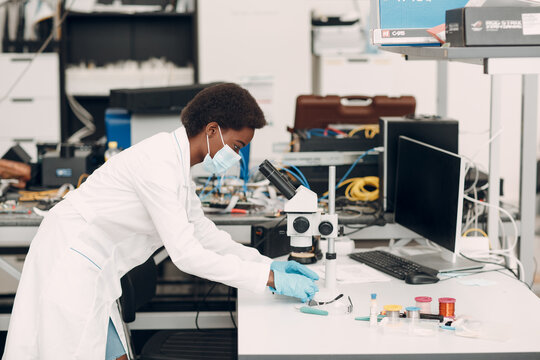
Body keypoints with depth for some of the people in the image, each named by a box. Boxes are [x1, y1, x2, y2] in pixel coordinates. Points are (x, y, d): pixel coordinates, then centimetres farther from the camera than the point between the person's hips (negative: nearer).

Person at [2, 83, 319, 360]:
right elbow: (186, 254, -25)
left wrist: (269, 264, 8)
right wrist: (270, 279, -22)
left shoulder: (177, 164, 10)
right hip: (68, 268, -10)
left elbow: (203, 232, 17)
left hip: (91, 276, 10)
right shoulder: (159, 164, -22)